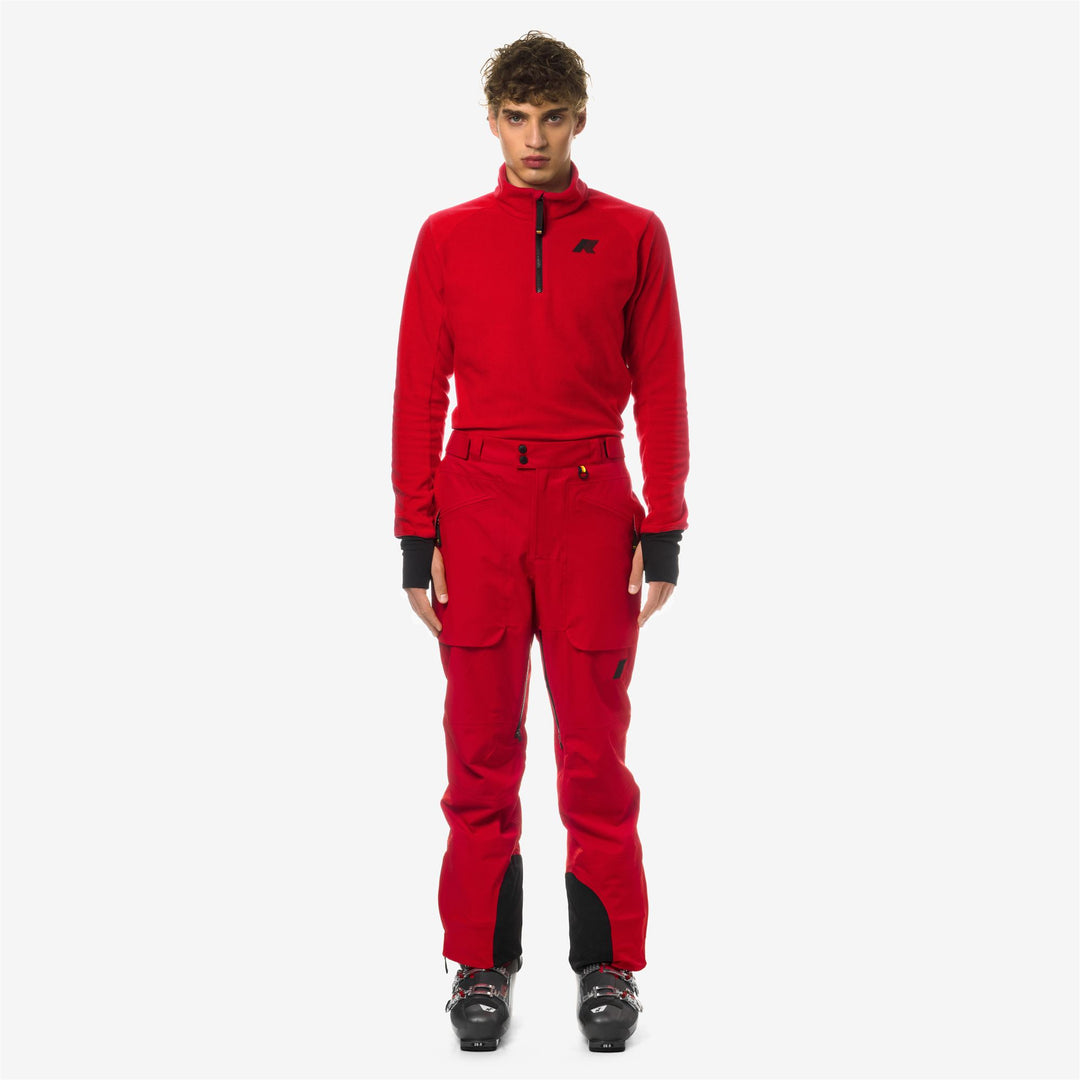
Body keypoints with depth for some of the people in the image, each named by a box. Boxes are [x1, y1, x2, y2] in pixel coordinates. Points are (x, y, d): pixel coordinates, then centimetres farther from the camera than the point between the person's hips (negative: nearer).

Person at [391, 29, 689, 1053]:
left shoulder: (632, 235, 6)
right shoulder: (448, 238, 8)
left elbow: (662, 390, 5)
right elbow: (418, 391, 6)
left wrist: (664, 530, -1)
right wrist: (415, 536, 0)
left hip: (591, 506, -1)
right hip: (477, 506, 1)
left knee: (595, 743, 3)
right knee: (482, 744, 5)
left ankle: (608, 964, 15)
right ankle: (481, 961, 16)